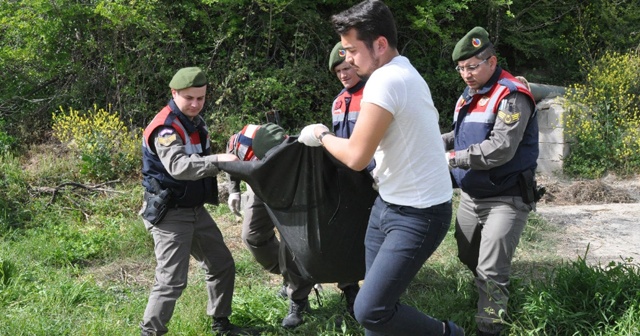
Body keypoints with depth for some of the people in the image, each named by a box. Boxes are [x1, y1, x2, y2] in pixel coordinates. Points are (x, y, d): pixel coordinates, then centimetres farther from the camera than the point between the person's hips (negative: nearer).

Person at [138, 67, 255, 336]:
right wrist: (217, 161, -49)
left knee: (222, 265, 15)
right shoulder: (165, 128, -21)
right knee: (172, 281, -12)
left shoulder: (195, 121, 9)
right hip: (170, 214, -9)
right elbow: (179, 166, -39)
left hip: (196, 210, 9)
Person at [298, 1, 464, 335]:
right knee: (376, 300, 12)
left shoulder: (386, 80, -22)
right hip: (389, 203, 10)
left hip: (418, 214, -10)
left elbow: (356, 156, -22)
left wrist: (321, 136, -5)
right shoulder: (404, 73, 9)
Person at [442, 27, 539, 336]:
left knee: (490, 270, -9)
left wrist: (450, 158, -25)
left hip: (505, 200, -9)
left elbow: (500, 149, -29)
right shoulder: (468, 96, 9)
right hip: (470, 196, 9)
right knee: (468, 257, 21)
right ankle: (489, 297, 43)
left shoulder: (512, 96, -18)